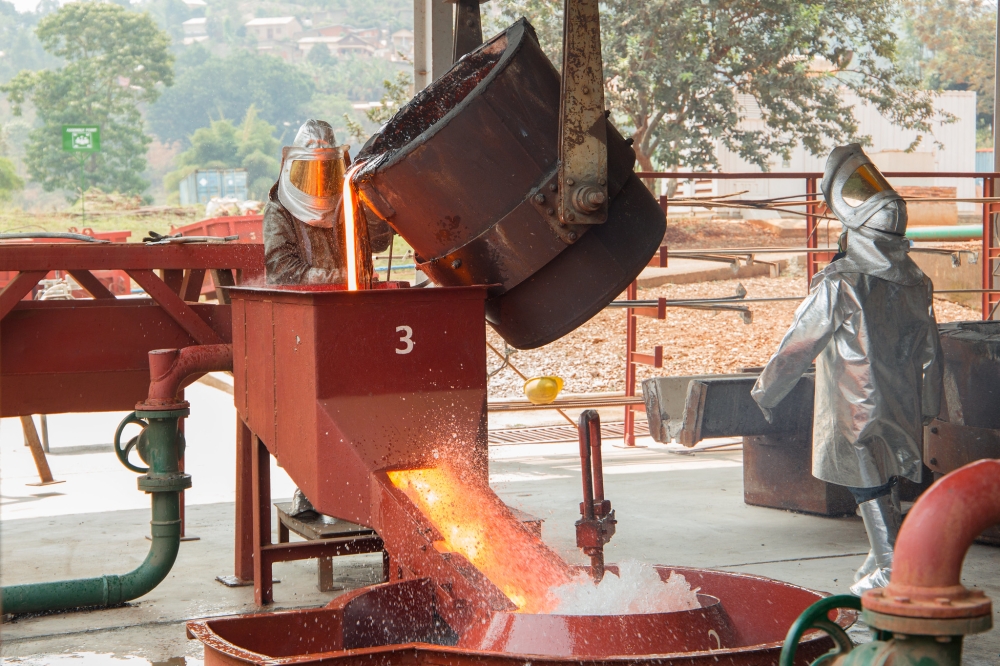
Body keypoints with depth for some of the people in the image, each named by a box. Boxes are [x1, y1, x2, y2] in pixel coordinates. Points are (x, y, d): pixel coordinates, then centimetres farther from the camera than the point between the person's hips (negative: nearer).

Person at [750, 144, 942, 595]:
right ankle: (884, 556, 28)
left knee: (869, 487, 1)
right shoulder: (915, 281, 1)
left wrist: (765, 392, 1)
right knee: (884, 483, 18)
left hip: (855, 407, -6)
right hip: (902, 405, 6)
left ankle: (891, 569, 5)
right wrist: (928, 407, 21)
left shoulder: (840, 283, -19)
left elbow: (799, 344, -11)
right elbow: (929, 351, 10)